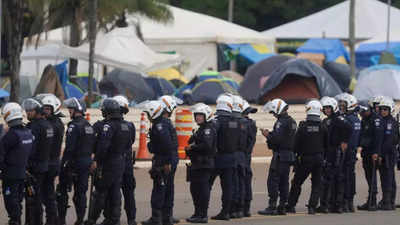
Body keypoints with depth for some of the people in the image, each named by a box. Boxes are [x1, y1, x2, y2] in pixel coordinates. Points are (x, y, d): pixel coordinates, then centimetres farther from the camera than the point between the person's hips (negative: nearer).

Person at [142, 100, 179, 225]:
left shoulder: (160, 125, -16)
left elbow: (167, 144, -24)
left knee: (158, 191, -6)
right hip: (171, 160, 10)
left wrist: (167, 163, -23)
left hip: (163, 161, -10)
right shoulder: (167, 123, 16)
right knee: (168, 190, 13)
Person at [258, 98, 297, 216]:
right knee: (284, 182, 11)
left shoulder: (281, 122, -15)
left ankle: (272, 207, -10)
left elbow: (277, 138, -22)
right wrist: (270, 134, 14)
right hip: (290, 155, 9)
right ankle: (282, 207, 12)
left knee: (273, 181, -7)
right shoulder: (292, 121, 15)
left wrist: (268, 135, -5)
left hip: (280, 155, -9)